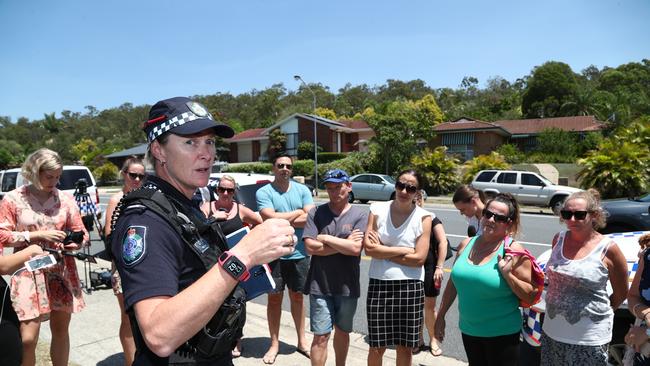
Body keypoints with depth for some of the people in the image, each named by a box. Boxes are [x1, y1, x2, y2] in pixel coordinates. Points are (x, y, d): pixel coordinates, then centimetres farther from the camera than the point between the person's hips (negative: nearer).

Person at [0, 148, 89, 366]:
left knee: (61, 329, 12)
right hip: (29, 272, -2)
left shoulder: (65, 199, 3)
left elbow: (81, 232, 8)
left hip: (62, 272, 3)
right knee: (28, 338, -7)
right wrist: (37, 235, -15)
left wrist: (77, 242, -14)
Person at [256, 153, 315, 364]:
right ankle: (274, 344, 24)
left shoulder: (302, 190, 2)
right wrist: (297, 213, -9)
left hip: (299, 254, 3)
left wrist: (281, 220, -15)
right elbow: (270, 219, -20)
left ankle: (302, 341, 29)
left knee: (297, 297, 16)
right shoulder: (264, 192, -6)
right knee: (274, 298, 10)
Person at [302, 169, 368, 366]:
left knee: (342, 332, 19)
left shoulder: (360, 215, -4)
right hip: (320, 286, -1)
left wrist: (325, 239, -11)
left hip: (347, 286, 1)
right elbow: (310, 247, -12)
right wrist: (345, 244, -12)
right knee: (321, 336, 2)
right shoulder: (316, 213, -2)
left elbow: (356, 249, -16)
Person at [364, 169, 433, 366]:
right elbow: (368, 248, -10)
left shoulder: (424, 217, -4)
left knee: (405, 346, 13)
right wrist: (403, 250, -12)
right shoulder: (377, 209, -1)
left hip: (410, 287, 0)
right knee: (376, 346, 11)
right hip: (379, 284, 1)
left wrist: (381, 251, -9)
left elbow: (419, 258, -11)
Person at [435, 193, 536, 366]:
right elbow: (453, 282, 11)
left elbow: (530, 295, -9)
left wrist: (507, 274, -23)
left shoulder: (513, 250, -12)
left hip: (502, 334, -4)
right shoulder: (466, 244, 1)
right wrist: (441, 315, 14)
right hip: (468, 330, 4)